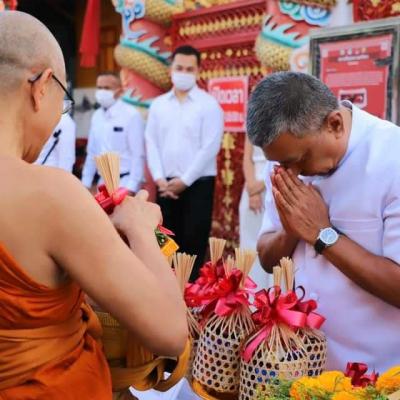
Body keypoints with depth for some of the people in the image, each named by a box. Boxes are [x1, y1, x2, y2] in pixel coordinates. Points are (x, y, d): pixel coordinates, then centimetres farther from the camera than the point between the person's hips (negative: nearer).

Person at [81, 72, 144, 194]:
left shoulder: (131, 115, -11)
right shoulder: (96, 116, 10)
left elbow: (138, 155, -13)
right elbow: (92, 153, 14)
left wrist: (131, 187, -17)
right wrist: (86, 183, 11)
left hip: (125, 181, -6)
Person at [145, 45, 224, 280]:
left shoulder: (209, 105, -4)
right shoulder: (158, 104, 10)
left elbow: (210, 147, -10)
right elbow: (152, 143, 7)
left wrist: (185, 181, -11)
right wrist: (160, 179, -4)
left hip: (198, 184, -4)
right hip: (166, 185, 4)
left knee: (194, 243, -2)